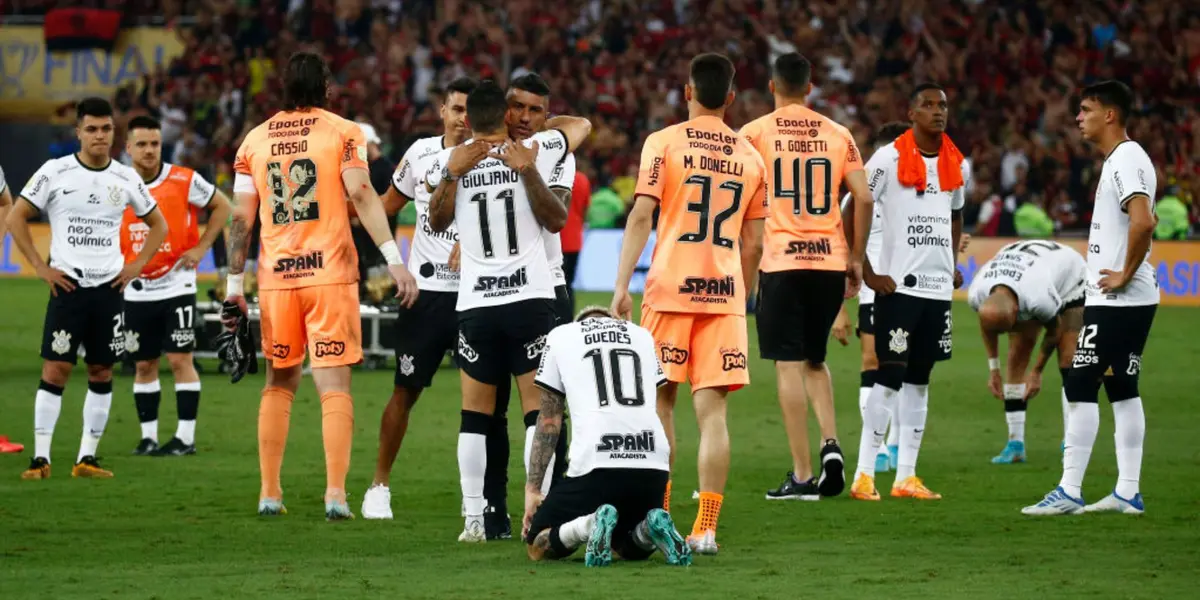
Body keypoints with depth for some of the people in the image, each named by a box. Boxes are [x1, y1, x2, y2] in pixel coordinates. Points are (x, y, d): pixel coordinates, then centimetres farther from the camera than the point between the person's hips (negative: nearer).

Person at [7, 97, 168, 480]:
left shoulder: (126, 179, 6)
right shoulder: (55, 172, -3)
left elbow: (158, 225, 19)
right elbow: (16, 218, 0)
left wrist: (136, 266, 6)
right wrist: (40, 267, -6)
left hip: (110, 288, 3)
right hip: (67, 286, -3)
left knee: (102, 372, 5)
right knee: (55, 369, -8)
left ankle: (87, 458, 10)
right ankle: (40, 457, -7)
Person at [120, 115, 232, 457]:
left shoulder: (183, 181, -8)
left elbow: (222, 207, 3)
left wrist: (201, 248, -4)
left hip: (176, 285, -3)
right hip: (136, 291, 3)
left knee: (180, 359, -6)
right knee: (143, 364, 8)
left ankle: (186, 437, -3)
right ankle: (148, 437, 15)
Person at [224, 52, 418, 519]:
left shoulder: (254, 140, 9)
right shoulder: (342, 133, 0)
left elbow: (241, 220, 7)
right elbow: (362, 195, -12)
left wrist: (234, 285, 12)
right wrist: (394, 259, -15)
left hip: (276, 277, 3)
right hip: (330, 273, -3)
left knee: (279, 384, 16)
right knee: (334, 386, -1)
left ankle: (269, 493, 13)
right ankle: (335, 493, -11)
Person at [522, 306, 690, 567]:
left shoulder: (560, 336, 18)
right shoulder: (643, 336, 28)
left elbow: (549, 418, 17)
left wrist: (533, 489, 19)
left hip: (596, 463, -4)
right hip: (653, 460, 4)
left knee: (537, 546, 13)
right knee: (631, 548, 30)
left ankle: (589, 525, -19)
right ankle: (653, 526, -6)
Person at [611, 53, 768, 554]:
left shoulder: (664, 143, -1)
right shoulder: (750, 156, 10)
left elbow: (642, 215, -9)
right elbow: (753, 244, 12)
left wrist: (621, 285, -10)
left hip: (671, 288, -2)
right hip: (725, 291, 2)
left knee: (662, 399, 12)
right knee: (712, 410, -1)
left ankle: (658, 515, 14)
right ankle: (705, 529, -8)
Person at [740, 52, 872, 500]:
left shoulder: (755, 133, -1)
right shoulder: (837, 135, 8)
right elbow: (864, 199, 4)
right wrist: (857, 257, 14)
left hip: (782, 261, -4)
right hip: (831, 260, 4)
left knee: (789, 365, 0)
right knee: (814, 359, 20)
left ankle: (802, 475, -3)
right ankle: (830, 443, -1)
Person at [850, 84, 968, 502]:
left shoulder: (956, 165, 11)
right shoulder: (889, 159, -8)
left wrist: (954, 263, 15)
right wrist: (868, 274, -11)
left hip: (939, 287, 6)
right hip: (897, 286, -6)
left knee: (919, 379, 9)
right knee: (890, 377, -8)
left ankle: (906, 476, 12)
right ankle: (864, 475, -5)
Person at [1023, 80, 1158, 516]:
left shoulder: (1125, 162, -16)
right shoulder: (1122, 160, 16)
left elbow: (1143, 222, -30)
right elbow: (1144, 220, 28)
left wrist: (1125, 274, -20)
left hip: (1116, 301, -11)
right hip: (1132, 301, 11)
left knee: (1080, 387, -9)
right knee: (1122, 390, 11)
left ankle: (1069, 492, -9)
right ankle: (1128, 492, 13)